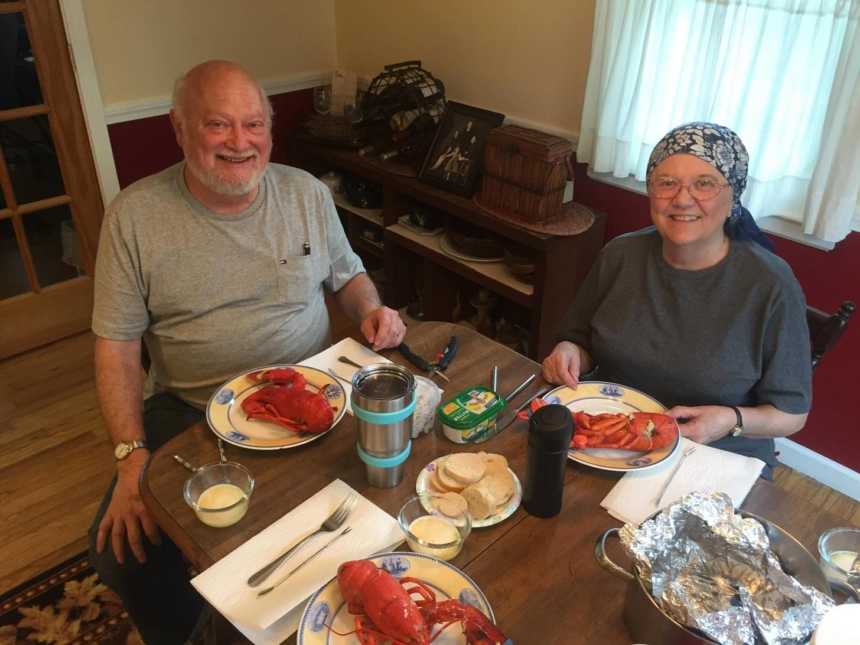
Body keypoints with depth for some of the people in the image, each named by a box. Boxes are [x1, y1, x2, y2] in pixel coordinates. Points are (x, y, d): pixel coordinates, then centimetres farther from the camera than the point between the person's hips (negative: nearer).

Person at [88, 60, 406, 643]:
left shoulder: (307, 192, 0)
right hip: (188, 411, 0)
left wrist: (372, 310, -9)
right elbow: (117, 346, -6)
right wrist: (133, 456, -17)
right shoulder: (135, 215, -7)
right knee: (124, 550, -14)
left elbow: (347, 273, 14)